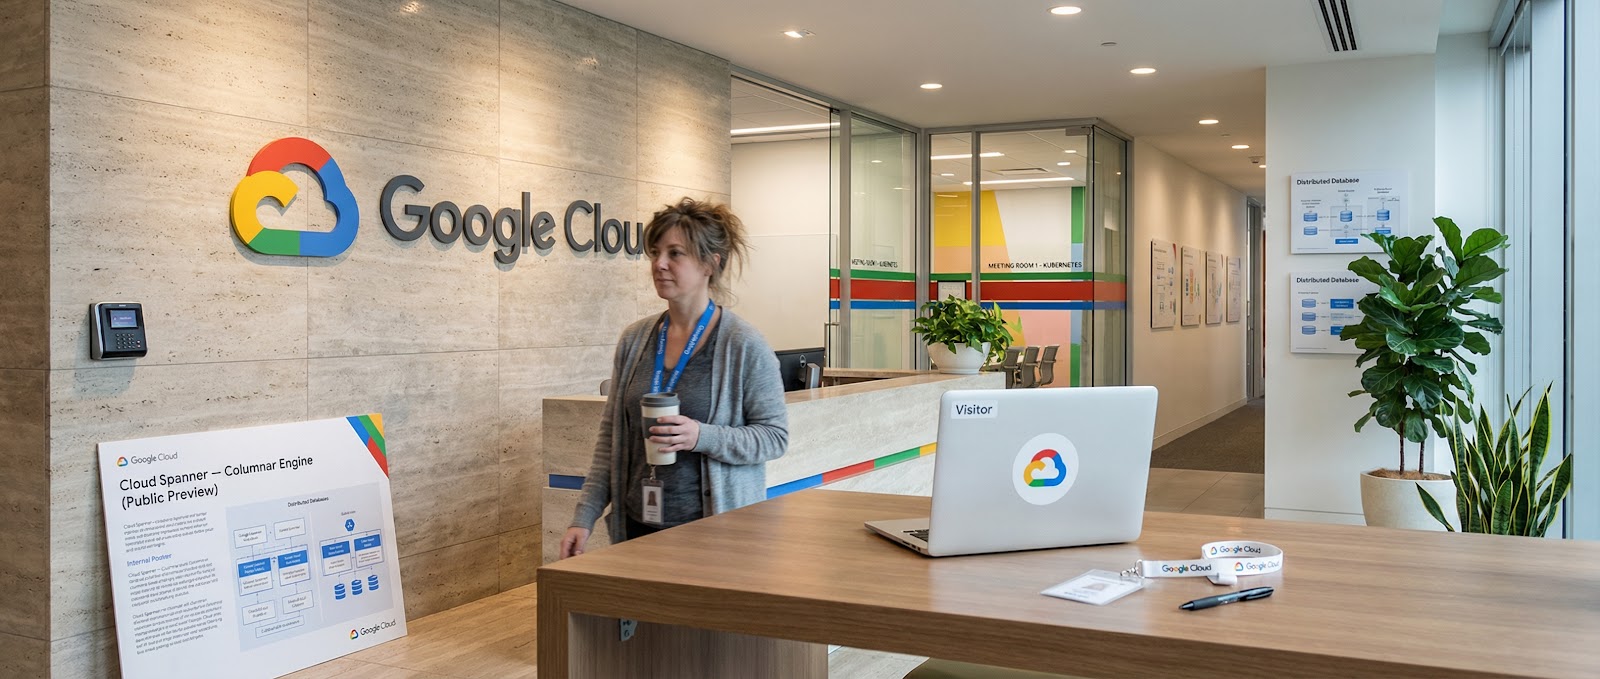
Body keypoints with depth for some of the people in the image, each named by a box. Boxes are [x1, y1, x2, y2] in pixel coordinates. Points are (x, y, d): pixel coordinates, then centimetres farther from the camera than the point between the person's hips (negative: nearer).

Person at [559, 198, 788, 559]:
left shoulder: (743, 345, -9)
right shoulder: (634, 339, 5)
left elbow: (774, 435, -9)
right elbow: (611, 436, 9)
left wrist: (703, 437, -24)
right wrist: (584, 517, 3)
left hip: (712, 530, -4)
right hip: (637, 527, 4)